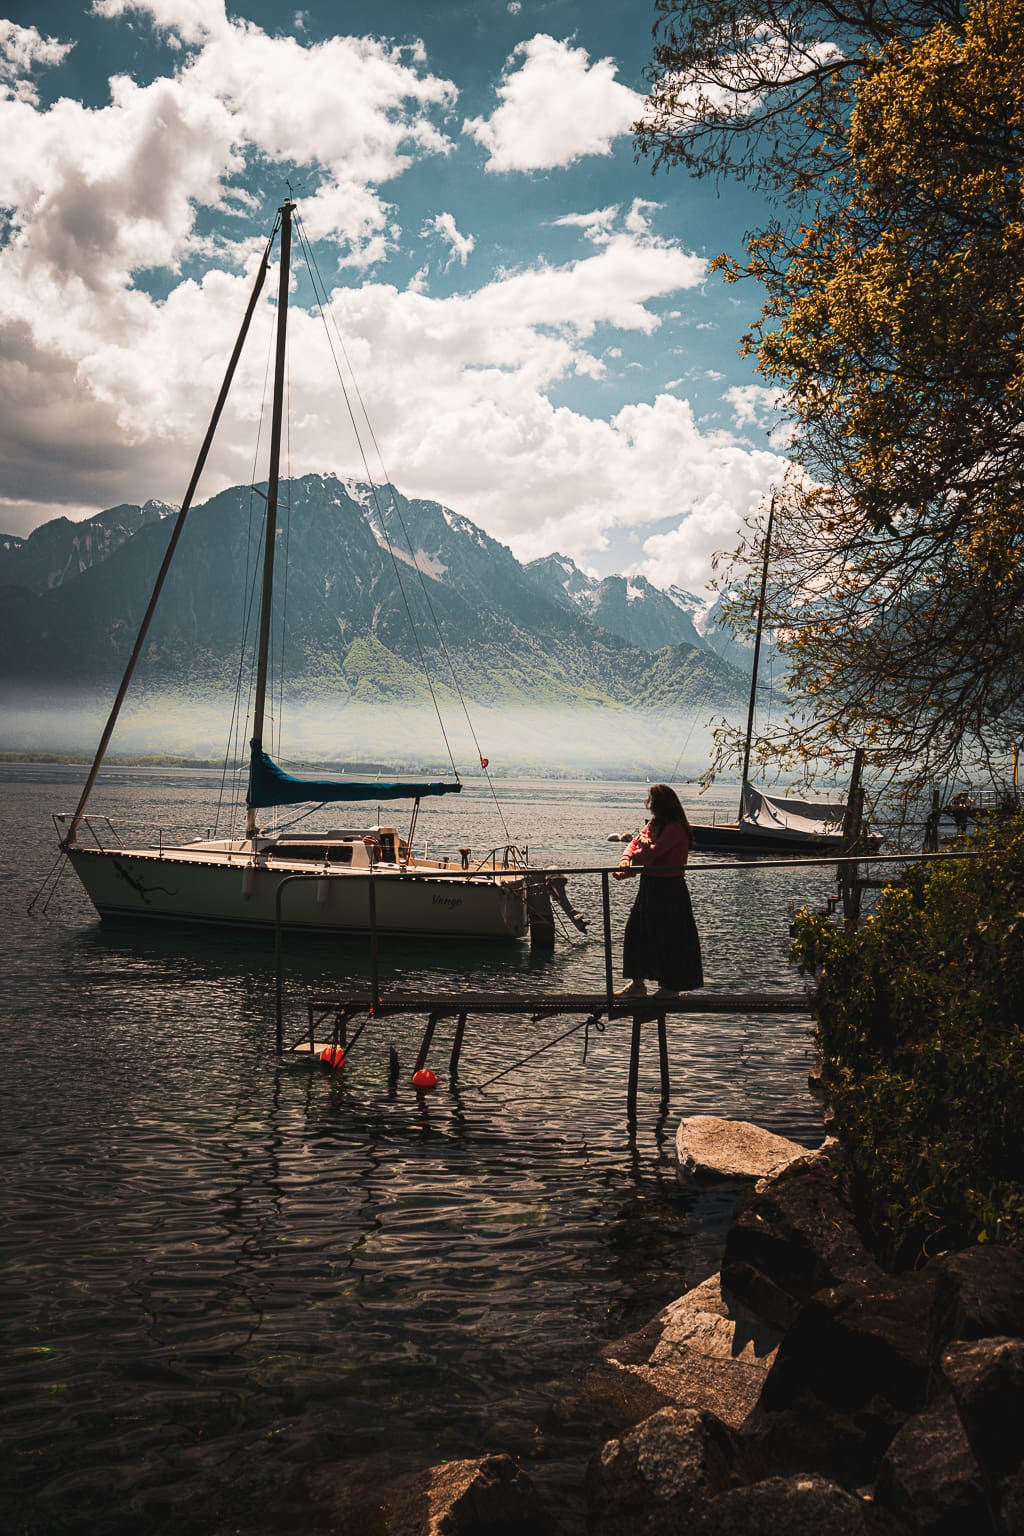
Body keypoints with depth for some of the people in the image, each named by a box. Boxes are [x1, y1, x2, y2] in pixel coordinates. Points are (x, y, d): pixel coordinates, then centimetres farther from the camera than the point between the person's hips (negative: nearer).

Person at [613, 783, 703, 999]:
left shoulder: (675, 829, -19)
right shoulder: (653, 825, 11)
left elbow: (651, 854, -26)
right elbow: (635, 843, 8)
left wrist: (634, 856, -5)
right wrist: (626, 859, -13)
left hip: (669, 891, -10)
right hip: (650, 888, 10)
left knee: (668, 938, 1)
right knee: (636, 932, 13)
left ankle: (671, 987, 14)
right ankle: (637, 983, 23)